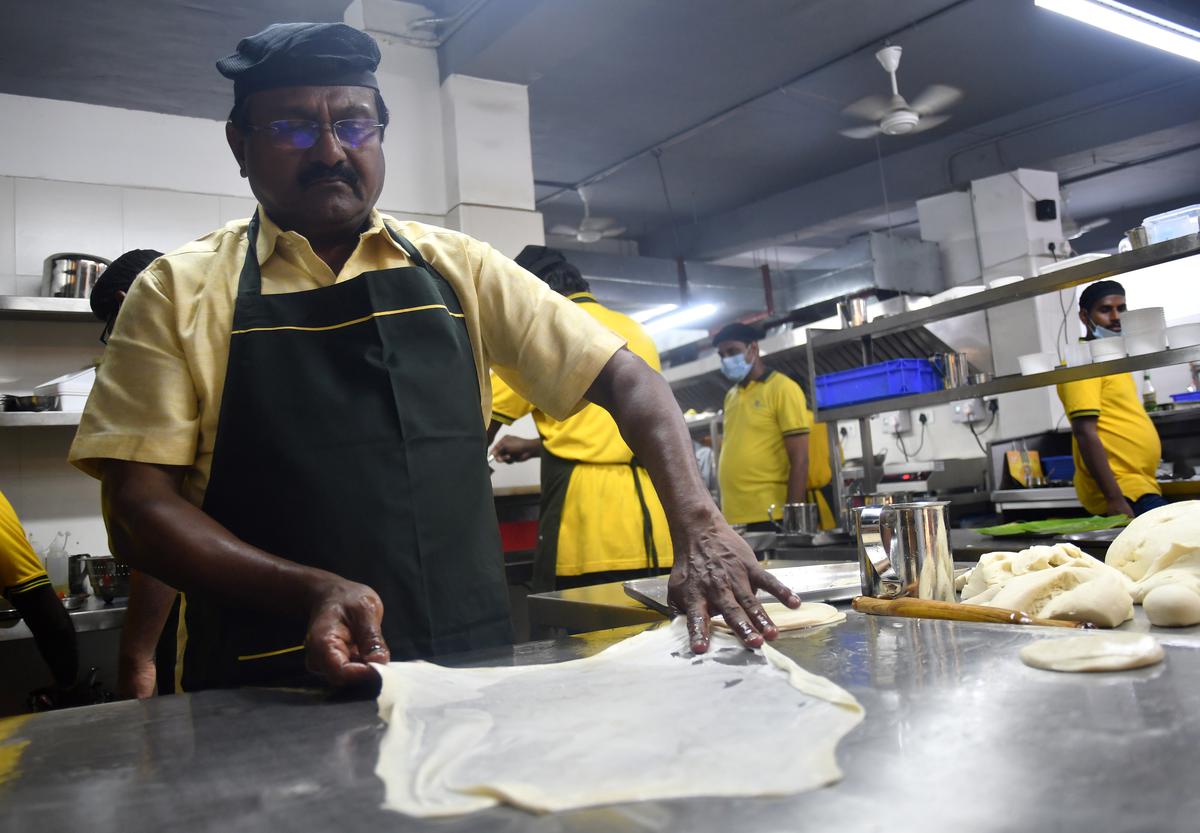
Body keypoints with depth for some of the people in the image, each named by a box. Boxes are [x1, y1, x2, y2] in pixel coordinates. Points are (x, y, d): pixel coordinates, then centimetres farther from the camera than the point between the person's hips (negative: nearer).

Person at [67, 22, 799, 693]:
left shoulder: (458, 267, 7)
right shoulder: (181, 291, 3)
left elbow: (623, 378, 4)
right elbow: (140, 505, -2)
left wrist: (698, 525, -12)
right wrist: (311, 591, -19)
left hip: (474, 669, 3)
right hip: (273, 693, -2)